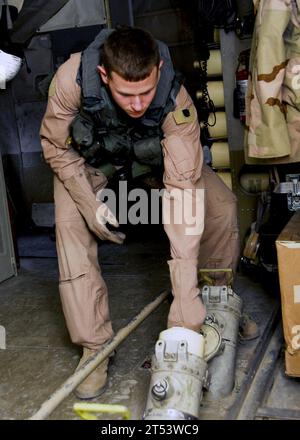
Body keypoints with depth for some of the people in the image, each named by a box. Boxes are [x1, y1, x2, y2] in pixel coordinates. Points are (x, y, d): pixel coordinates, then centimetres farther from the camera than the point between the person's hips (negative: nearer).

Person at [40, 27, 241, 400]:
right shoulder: (72, 78, -37)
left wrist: (185, 293, -45)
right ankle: (94, 347, -11)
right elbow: (56, 147, -18)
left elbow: (184, 188, -42)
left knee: (221, 205, -15)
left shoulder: (177, 103, -38)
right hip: (88, 156, 0)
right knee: (70, 224, -23)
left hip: (152, 152, 0)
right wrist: (90, 205, -27)